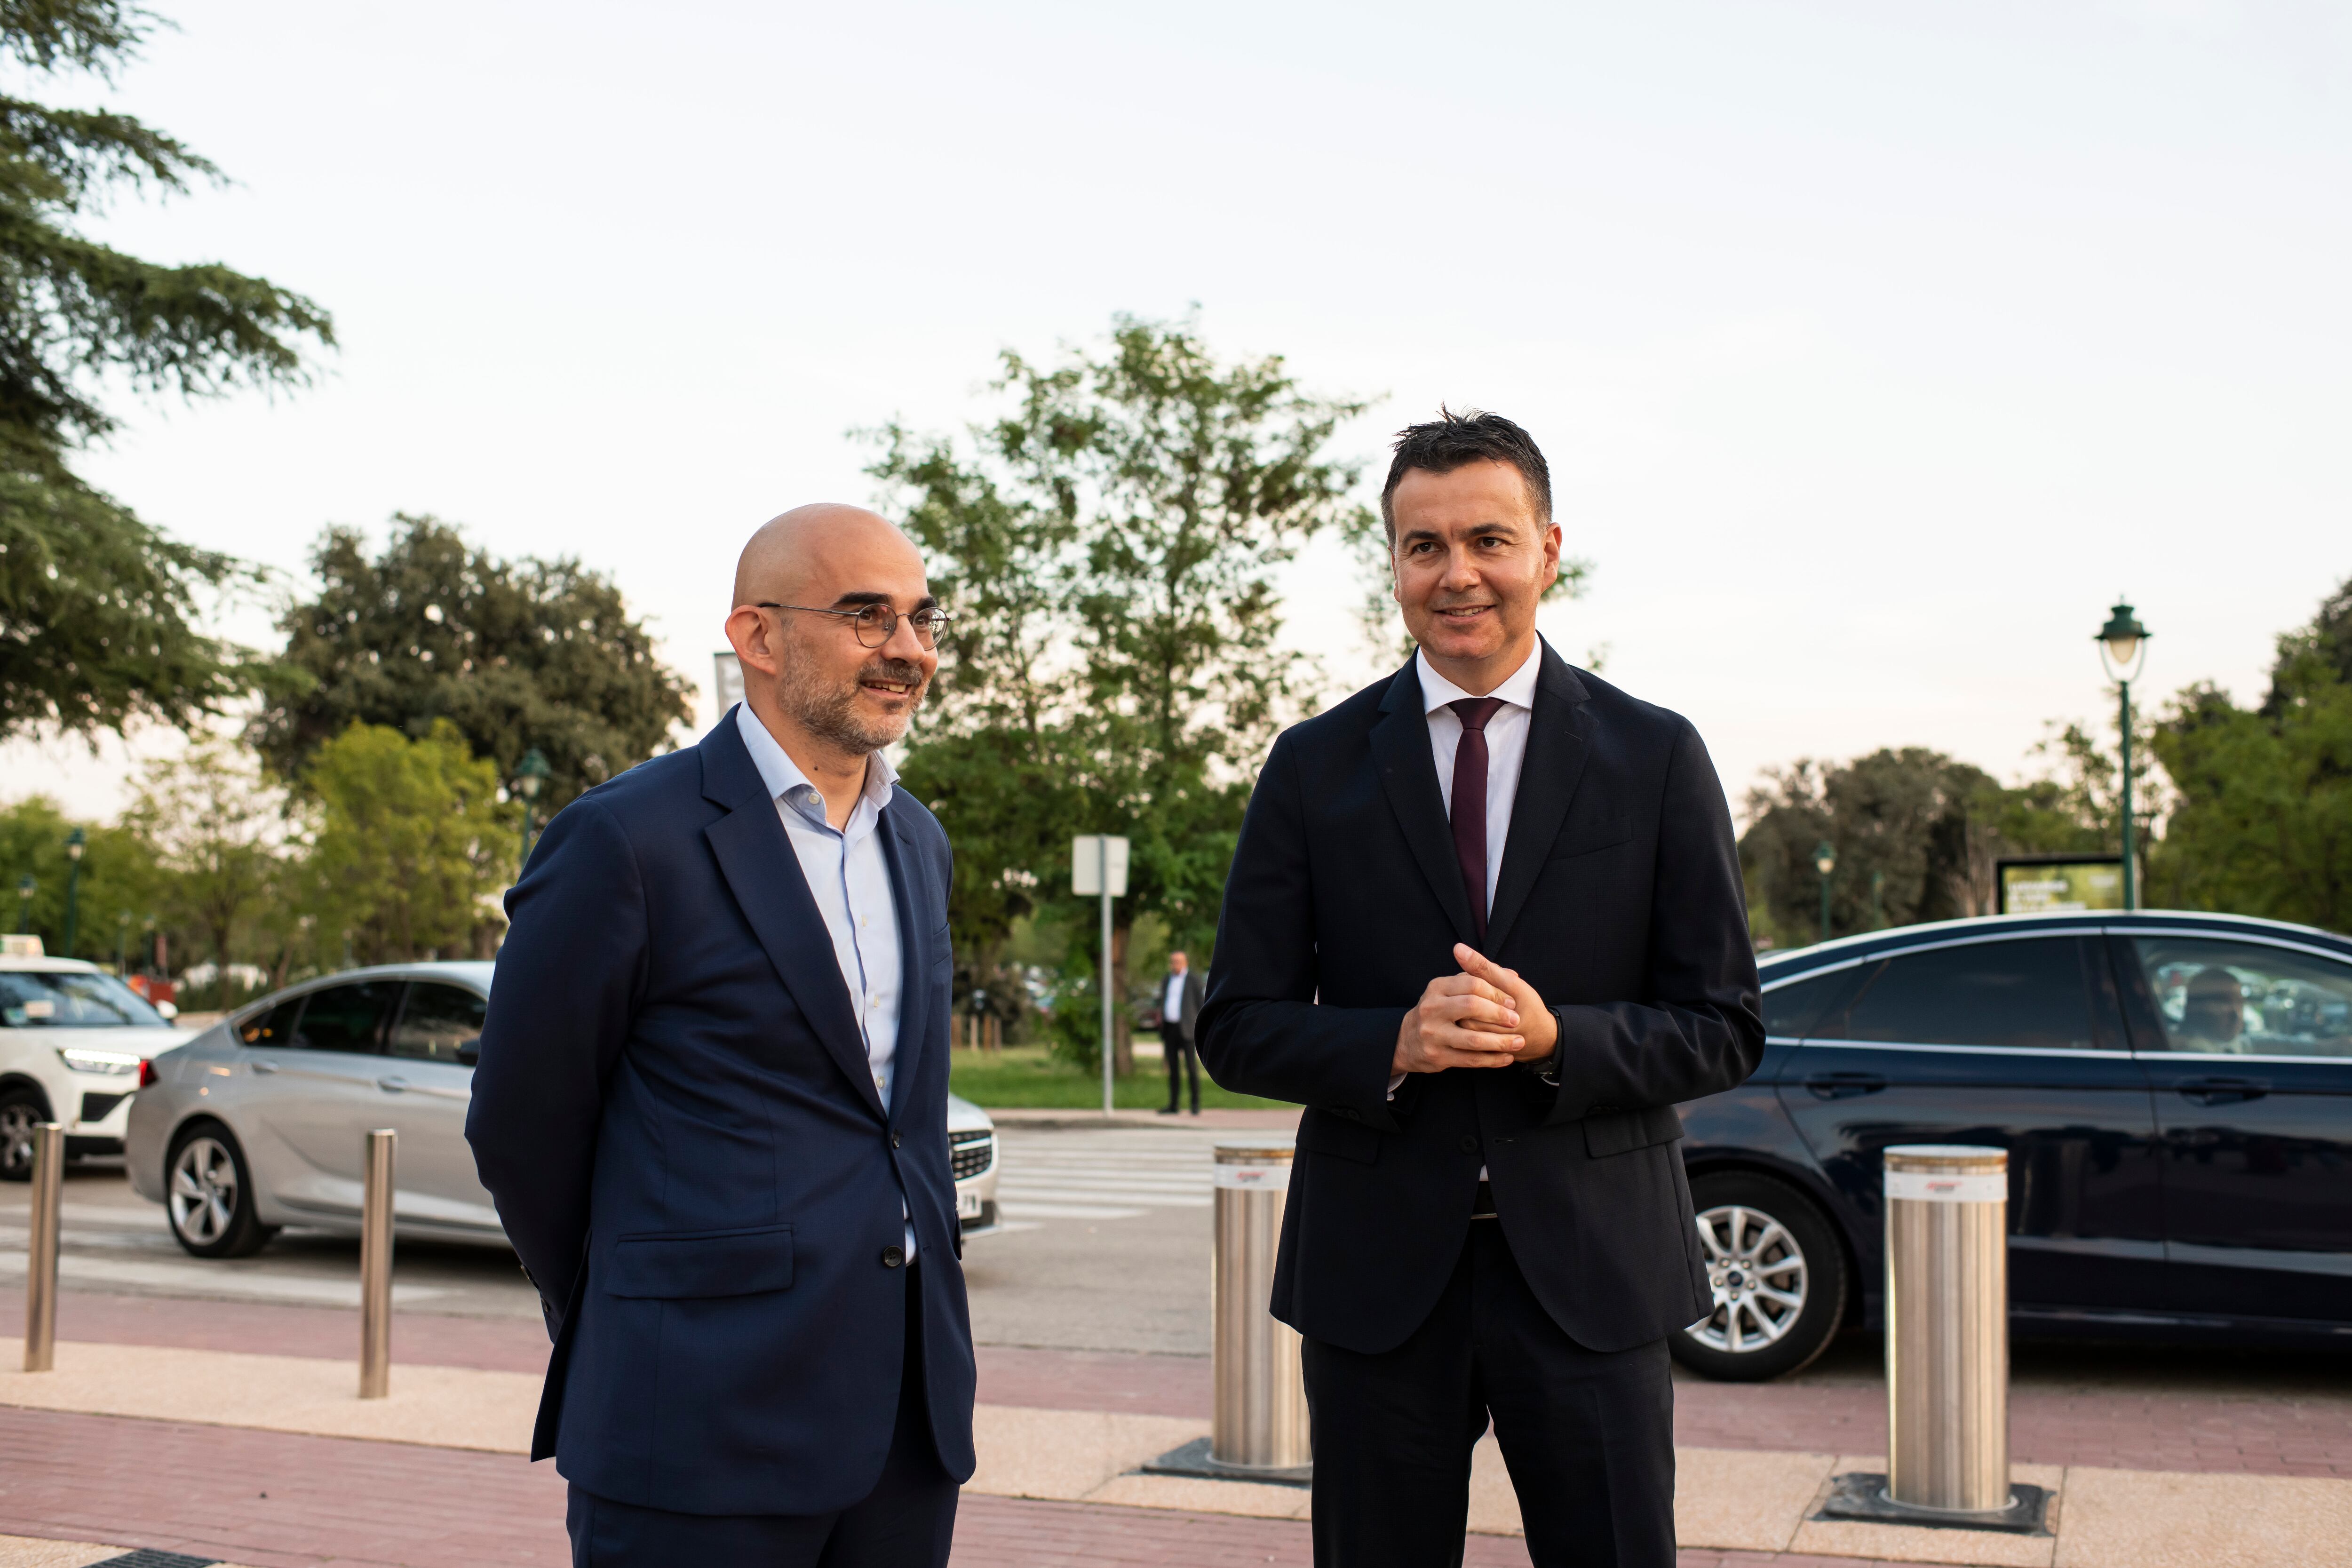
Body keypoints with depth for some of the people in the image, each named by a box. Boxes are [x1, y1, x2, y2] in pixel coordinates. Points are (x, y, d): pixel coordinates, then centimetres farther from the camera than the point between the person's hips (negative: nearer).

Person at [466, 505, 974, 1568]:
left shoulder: (918, 842, 13)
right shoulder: (627, 841, -10)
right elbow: (521, 1125, -3)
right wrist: (618, 1343, 7)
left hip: (913, 1405, 7)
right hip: (711, 1424, -6)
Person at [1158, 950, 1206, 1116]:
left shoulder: (1194, 980, 1)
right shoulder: (1166, 982, 16)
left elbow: (1200, 1004, -1)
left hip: (1187, 1029, -5)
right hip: (1169, 1029, 5)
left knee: (1192, 1067, -5)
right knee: (1173, 1069, 4)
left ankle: (1196, 1105, -1)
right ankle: (1173, 1105, 6)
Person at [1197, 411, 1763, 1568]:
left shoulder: (1657, 759, 1)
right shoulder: (1314, 767, 3)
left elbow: (1724, 1029, 1)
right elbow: (1237, 1028, 2)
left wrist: (1557, 1039, -17)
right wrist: (1394, 1045, -17)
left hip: (1590, 1265, 0)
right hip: (1375, 1267, 1)